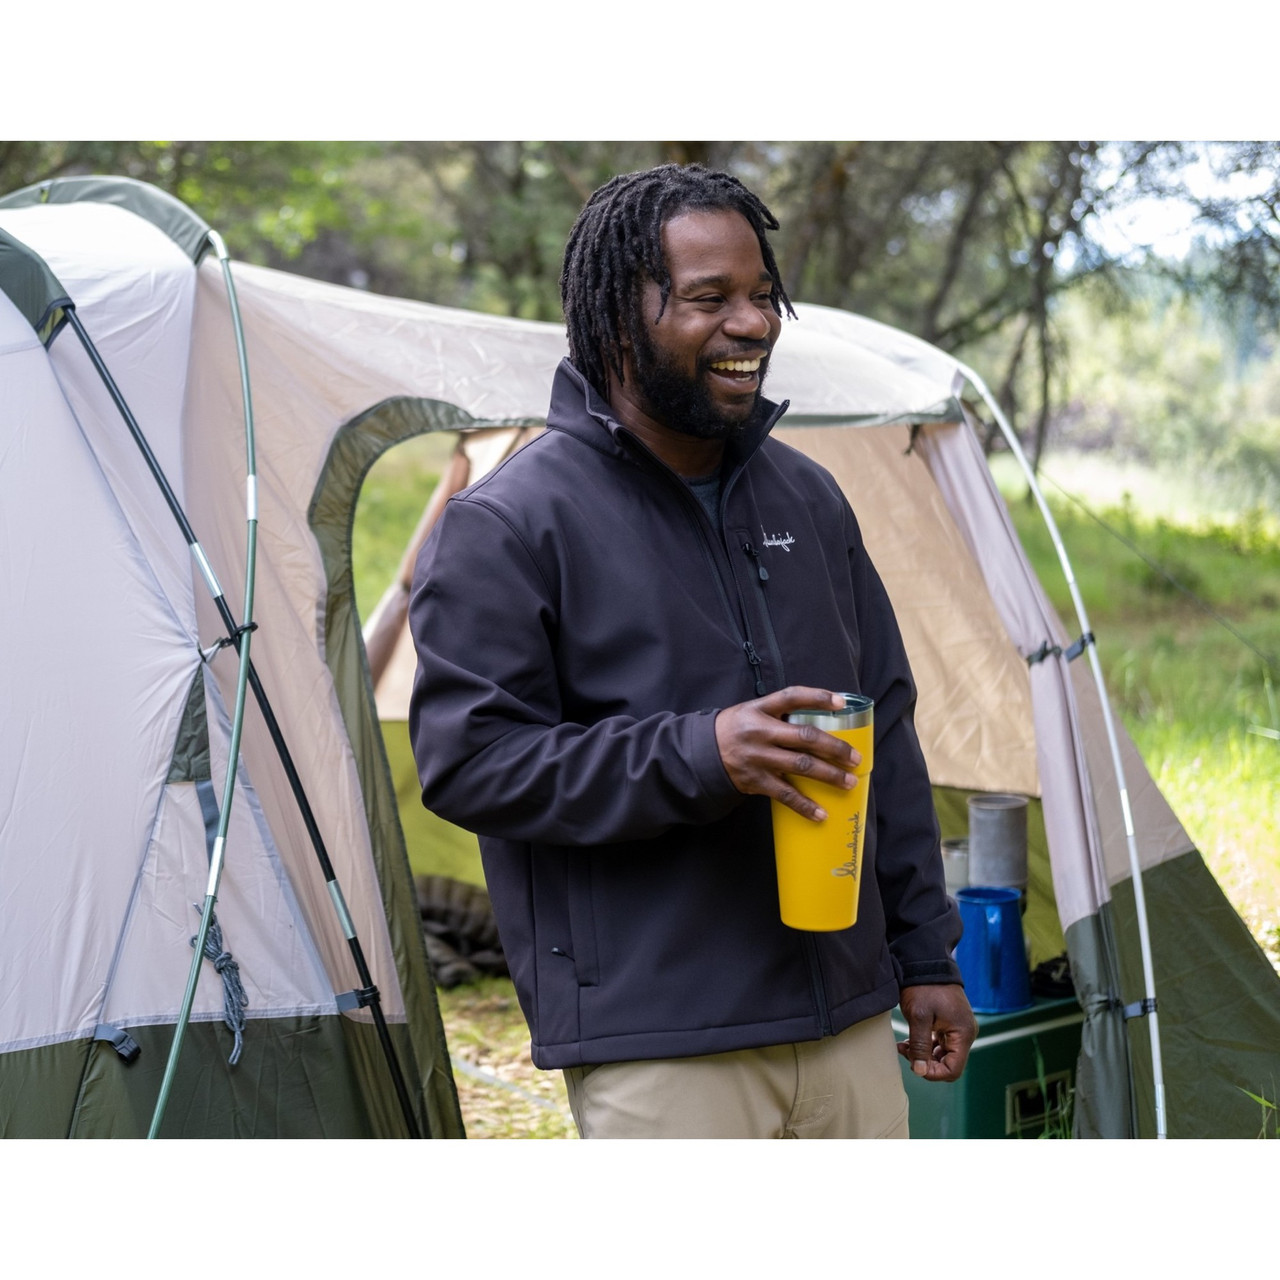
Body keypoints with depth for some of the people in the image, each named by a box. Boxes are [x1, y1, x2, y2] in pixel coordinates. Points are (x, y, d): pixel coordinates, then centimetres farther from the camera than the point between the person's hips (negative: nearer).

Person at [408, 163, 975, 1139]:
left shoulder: (807, 498, 12)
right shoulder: (509, 525, -8)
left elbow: (886, 736, 16)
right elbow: (466, 759, -13)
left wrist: (926, 956, 14)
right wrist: (696, 756, -23)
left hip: (849, 1020, 6)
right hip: (659, 1047, -6)